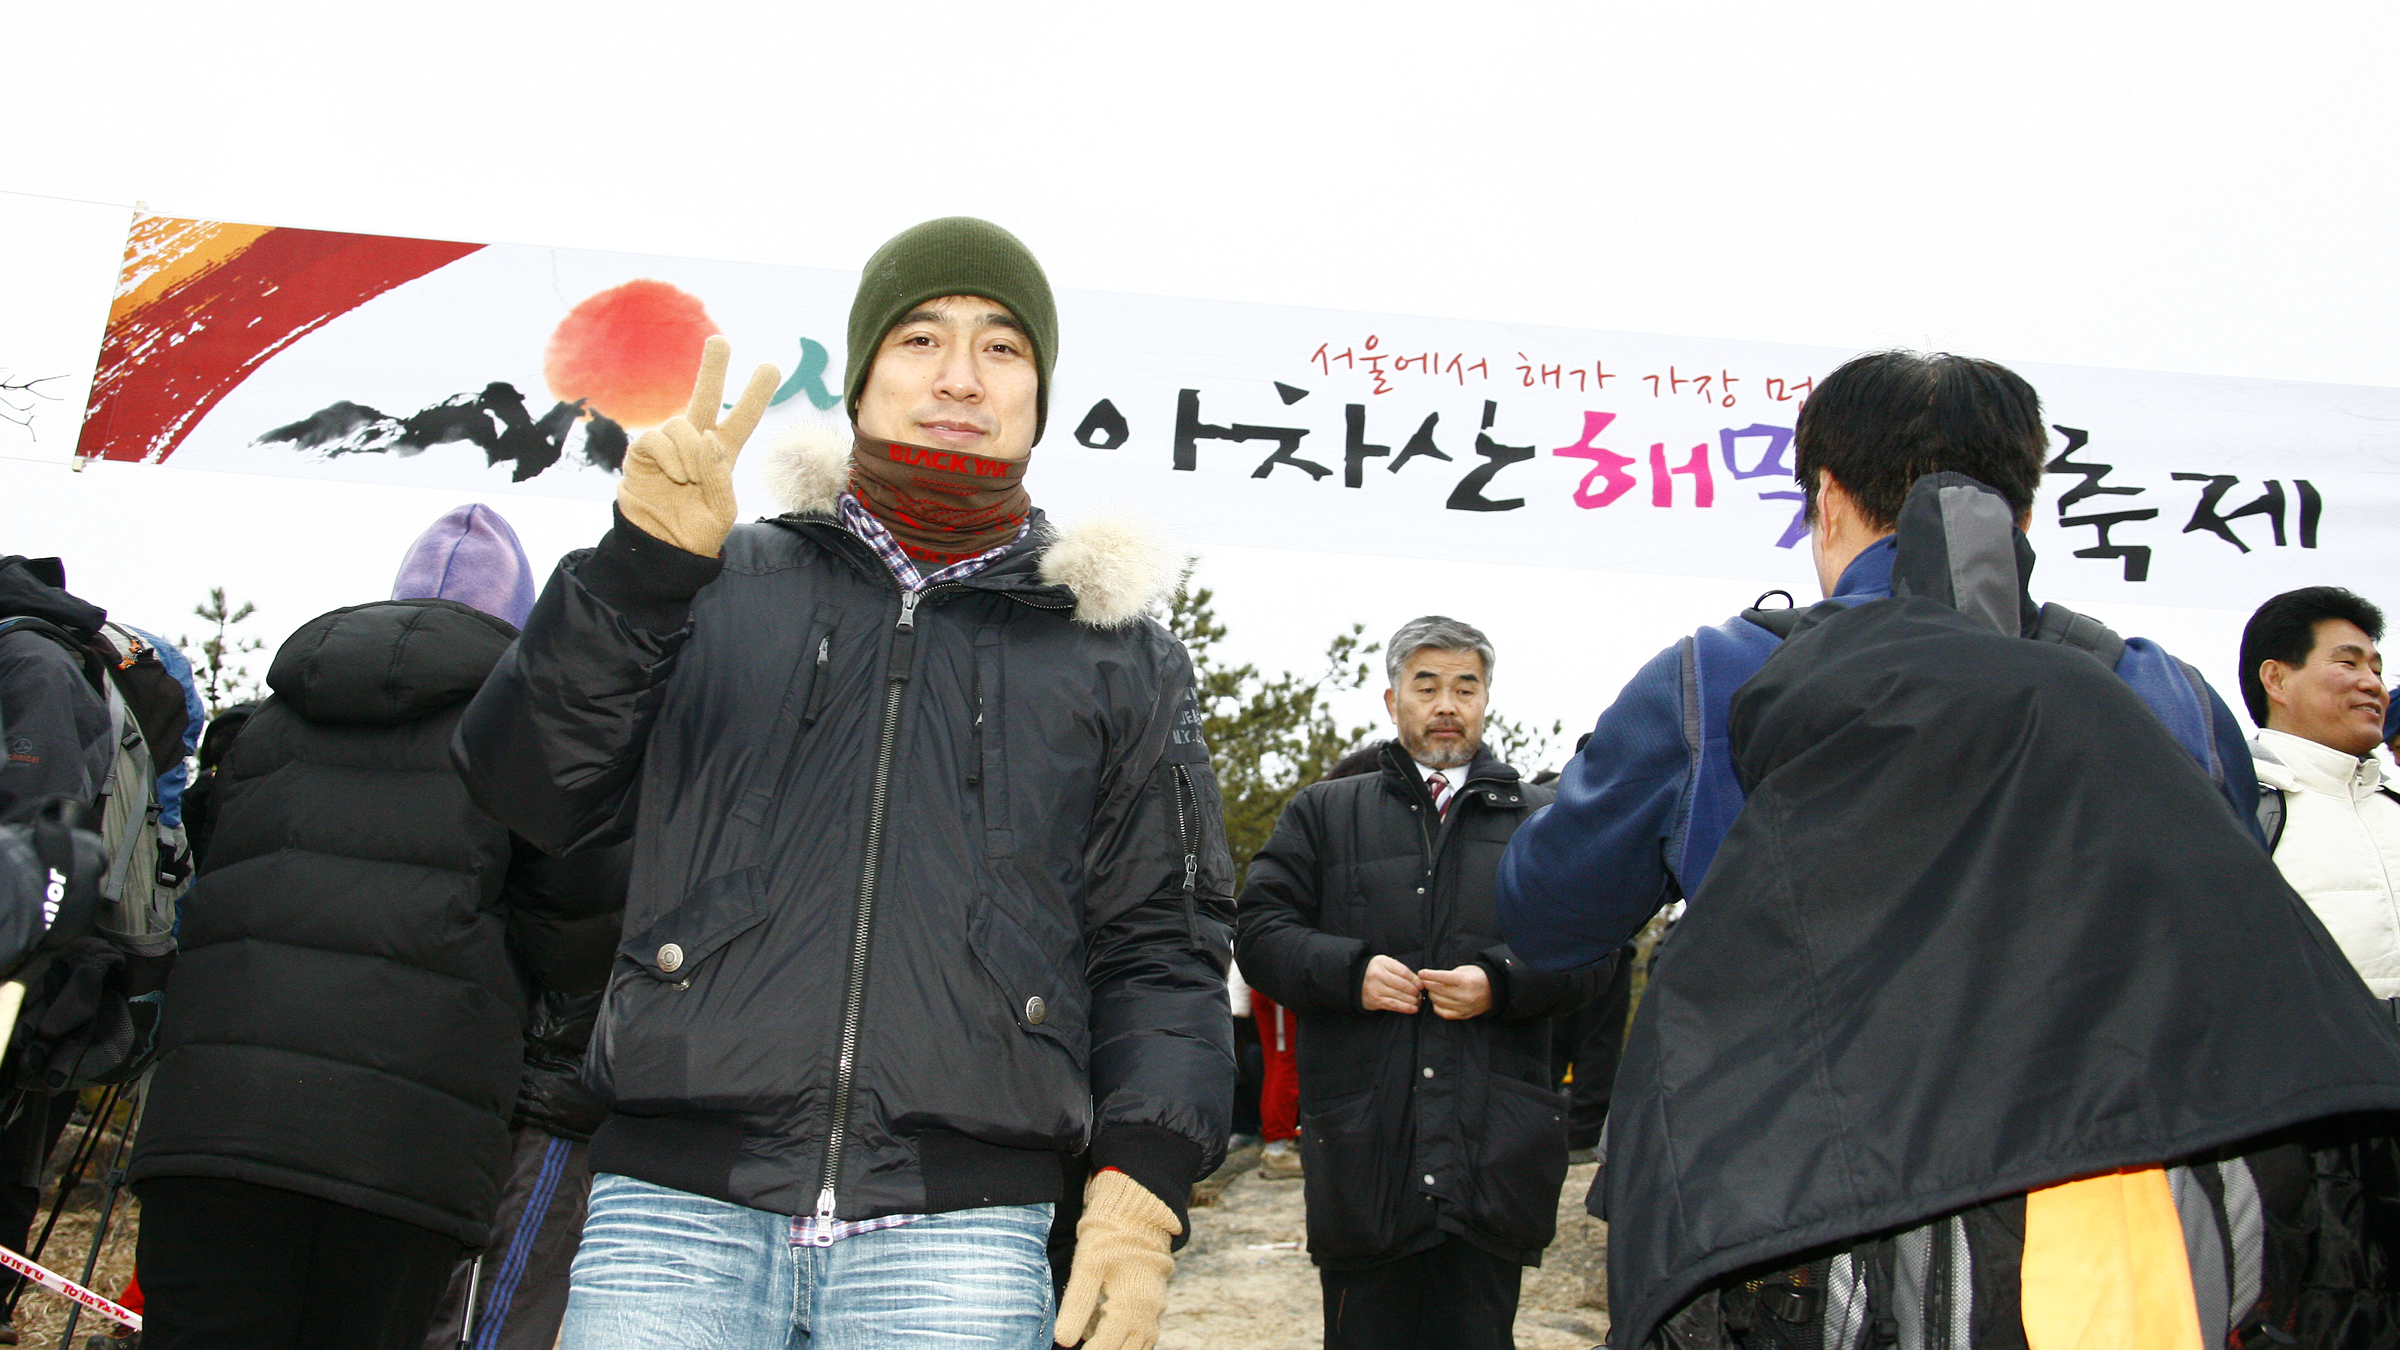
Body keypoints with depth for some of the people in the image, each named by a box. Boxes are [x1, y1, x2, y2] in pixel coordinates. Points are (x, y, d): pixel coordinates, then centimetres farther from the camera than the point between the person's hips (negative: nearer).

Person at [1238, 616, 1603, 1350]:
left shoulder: (1542, 820, 16)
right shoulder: (1322, 813, 16)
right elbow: (1261, 930, 7)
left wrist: (1501, 980, -11)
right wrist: (1350, 970, -10)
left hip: (1493, 1148, 0)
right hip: (1362, 1146, 0)